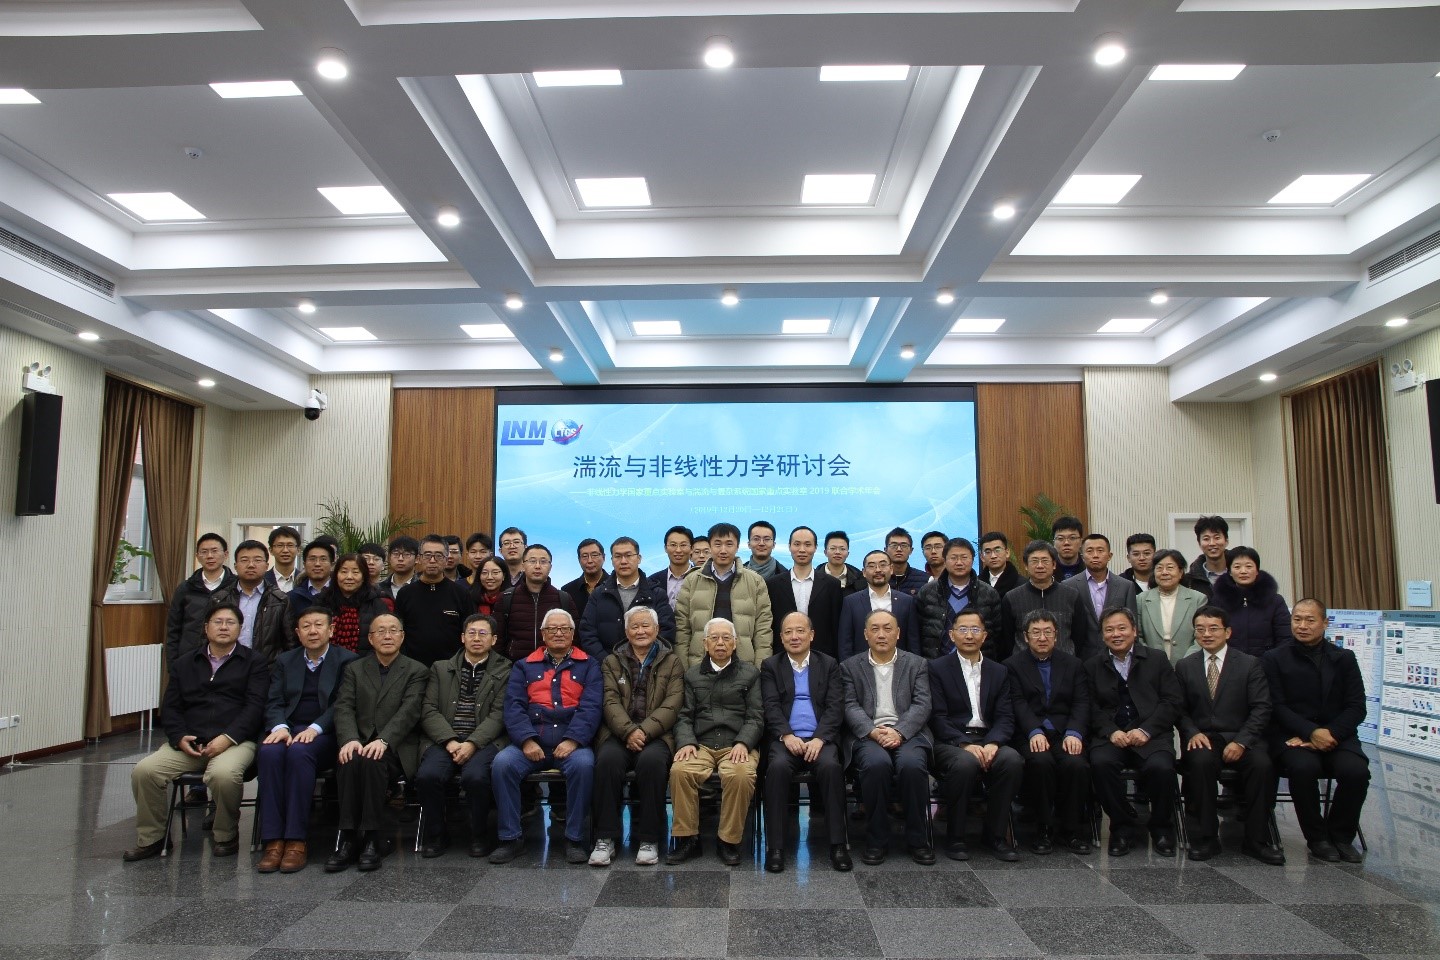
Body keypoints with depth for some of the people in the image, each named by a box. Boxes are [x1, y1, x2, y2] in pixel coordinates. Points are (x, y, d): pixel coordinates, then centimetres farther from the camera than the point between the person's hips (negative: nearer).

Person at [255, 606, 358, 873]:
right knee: (269, 753, -31)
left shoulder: (347, 661, 7)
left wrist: (315, 728, -19)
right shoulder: (284, 661, 20)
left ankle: (297, 841, -31)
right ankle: (273, 841, -30)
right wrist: (280, 726, -12)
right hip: (287, 730, 3)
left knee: (299, 753, -35)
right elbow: (274, 702, 9)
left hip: (324, 735, -3)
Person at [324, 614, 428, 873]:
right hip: (358, 744, 2)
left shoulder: (416, 671, 10)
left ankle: (371, 839, -24)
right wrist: (349, 739, -17)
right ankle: (348, 839, -25)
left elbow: (409, 711, -5)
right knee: (349, 762, -32)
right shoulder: (354, 669, 19)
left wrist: (383, 740, -22)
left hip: (395, 748, -2)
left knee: (371, 761, -34)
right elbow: (343, 708, 4)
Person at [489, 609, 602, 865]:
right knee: (502, 763, -26)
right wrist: (526, 740, -12)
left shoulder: (588, 666, 14)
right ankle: (510, 838, -11)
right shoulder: (524, 666, 19)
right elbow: (513, 706, 5)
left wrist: (573, 740, -16)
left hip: (572, 742, -2)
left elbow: (591, 707, 0)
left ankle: (575, 838, -16)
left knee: (584, 764, -32)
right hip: (530, 741, 2)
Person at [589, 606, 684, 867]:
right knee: (608, 759, -31)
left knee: (651, 760, -34)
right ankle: (605, 838, -21)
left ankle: (649, 839, -20)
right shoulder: (612, 662, 17)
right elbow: (611, 702, 3)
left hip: (656, 734, -1)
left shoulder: (671, 662, 13)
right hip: (618, 732, 1)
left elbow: (671, 705, 1)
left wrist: (644, 732, -14)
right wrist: (628, 731, -15)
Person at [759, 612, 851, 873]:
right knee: (778, 766, -32)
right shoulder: (770, 666, 14)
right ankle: (775, 846, -25)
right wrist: (786, 735, -16)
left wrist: (819, 739, -13)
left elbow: (835, 707, 3)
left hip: (820, 738, 0)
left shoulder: (829, 665, 14)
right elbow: (771, 706, 2)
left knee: (831, 766, -32)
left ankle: (838, 844, -22)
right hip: (785, 738, 0)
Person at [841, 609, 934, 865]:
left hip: (907, 733, 1)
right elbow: (851, 707, 3)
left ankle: (918, 840, -11)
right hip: (867, 734, 0)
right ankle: (877, 840, -15)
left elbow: (922, 705, 3)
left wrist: (898, 732, -14)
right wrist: (873, 732, -16)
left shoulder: (916, 664, 16)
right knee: (876, 764, -33)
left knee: (912, 764, -32)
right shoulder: (850, 667, 14)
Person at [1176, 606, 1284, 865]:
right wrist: (1193, 732, -12)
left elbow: (1261, 709, -2)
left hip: (1241, 738, 0)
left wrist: (1241, 741, -16)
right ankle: (1206, 836, -19)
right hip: (1202, 738, 0)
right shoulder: (1184, 666, 12)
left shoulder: (1251, 664, 6)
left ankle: (1256, 839, -14)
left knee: (1262, 764, -31)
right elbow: (1180, 709, 9)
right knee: (1201, 761, -33)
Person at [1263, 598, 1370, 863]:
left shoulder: (1344, 658, 10)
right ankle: (1317, 838, -8)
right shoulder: (1274, 659, 3)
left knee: (1357, 770, -27)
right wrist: (1311, 732, -19)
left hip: (1336, 735, 2)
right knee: (1304, 767, -32)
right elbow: (1278, 707, -3)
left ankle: (1341, 835, -1)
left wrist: (1329, 734, -13)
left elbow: (1357, 708, 3)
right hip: (1292, 736, -2)